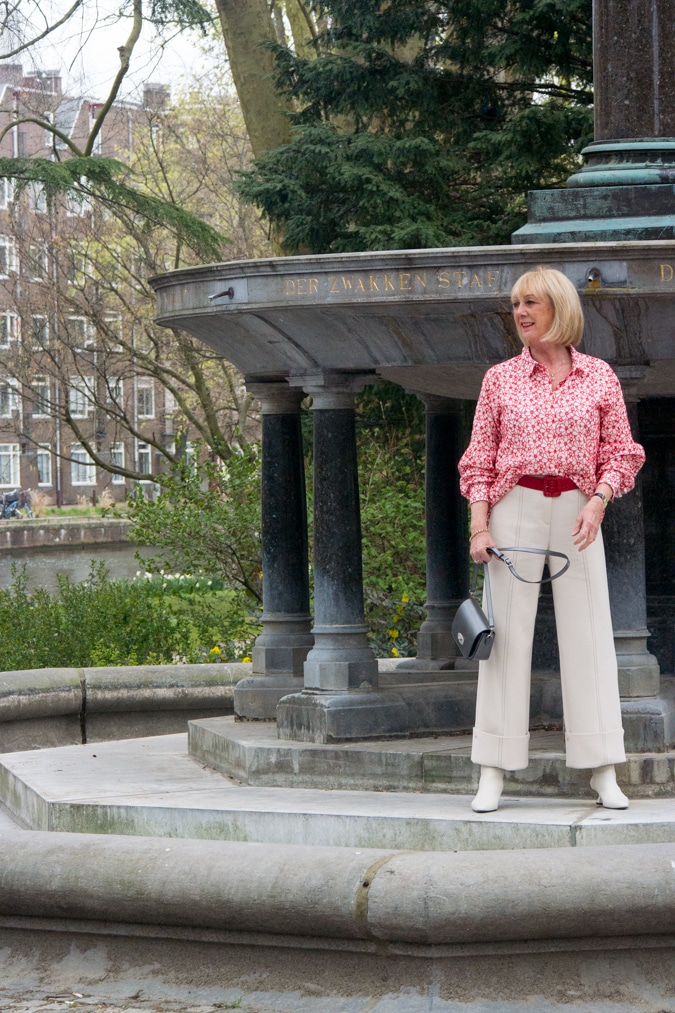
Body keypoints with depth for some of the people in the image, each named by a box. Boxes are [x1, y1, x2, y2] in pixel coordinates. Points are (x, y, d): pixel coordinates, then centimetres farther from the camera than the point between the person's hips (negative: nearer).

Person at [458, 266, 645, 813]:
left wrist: (598, 502, -9)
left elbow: (620, 452, 7)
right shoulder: (501, 378, 7)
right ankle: (493, 774, 2)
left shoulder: (599, 377, 6)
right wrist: (479, 526, -3)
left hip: (577, 514, 0)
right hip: (515, 508, 0)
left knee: (589, 634, 0)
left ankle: (604, 774, 5)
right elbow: (480, 458, 6)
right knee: (507, 634, -2)